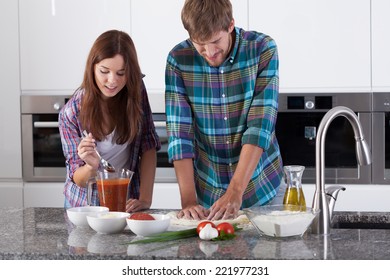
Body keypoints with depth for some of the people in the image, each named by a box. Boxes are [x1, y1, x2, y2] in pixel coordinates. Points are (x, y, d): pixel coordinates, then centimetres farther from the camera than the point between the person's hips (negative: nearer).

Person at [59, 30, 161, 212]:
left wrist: (145, 199, -14)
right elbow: (78, 179, -9)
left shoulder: (135, 91, -8)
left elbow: (148, 146, -4)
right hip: (84, 206, -1)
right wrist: (91, 167, -31)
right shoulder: (71, 113, -15)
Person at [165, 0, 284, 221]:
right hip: (207, 191, 1)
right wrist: (189, 199, -21)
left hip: (260, 188, -1)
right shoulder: (178, 59, -10)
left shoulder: (263, 49, -14)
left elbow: (260, 125, -20)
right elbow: (179, 133, -12)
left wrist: (236, 191, -28)